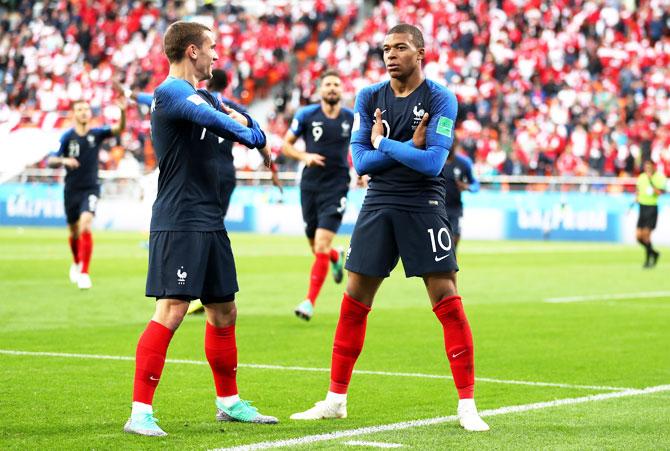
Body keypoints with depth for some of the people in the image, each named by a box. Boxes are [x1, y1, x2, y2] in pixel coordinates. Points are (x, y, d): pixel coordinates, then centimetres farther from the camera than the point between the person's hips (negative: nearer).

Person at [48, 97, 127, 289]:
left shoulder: (96, 133, -2)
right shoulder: (67, 137, -4)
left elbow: (118, 129, -19)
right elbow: (50, 161, -8)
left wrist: (122, 112, -39)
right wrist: (63, 160, -30)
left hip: (90, 189, -1)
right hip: (71, 190, 1)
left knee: (86, 226, -21)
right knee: (74, 232, 13)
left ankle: (84, 273, -19)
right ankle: (76, 263, 43)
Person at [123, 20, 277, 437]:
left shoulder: (204, 96, 20)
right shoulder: (171, 92, -10)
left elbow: (255, 135, 20)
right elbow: (214, 120, -27)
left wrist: (239, 121, -2)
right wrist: (244, 130, -7)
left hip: (211, 223, 10)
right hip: (179, 224, -10)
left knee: (225, 312, 16)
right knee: (171, 311, -16)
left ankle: (229, 402, 30)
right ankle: (140, 413, -15)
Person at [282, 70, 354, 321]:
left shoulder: (352, 118, 1)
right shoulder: (306, 115, -1)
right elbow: (286, 145, 4)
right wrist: (304, 156, -15)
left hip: (336, 188, -2)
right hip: (310, 185, 2)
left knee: (322, 244, -15)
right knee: (315, 247, 10)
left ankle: (310, 301, -12)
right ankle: (337, 257, 48)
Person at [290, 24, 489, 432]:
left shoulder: (440, 99, -7)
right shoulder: (369, 98, 5)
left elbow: (433, 162, -16)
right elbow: (361, 160, -2)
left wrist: (384, 143, -8)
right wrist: (409, 146, -13)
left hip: (424, 207, -4)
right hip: (378, 205, 4)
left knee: (448, 303, -7)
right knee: (354, 303, 5)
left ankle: (467, 405, -1)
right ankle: (336, 399, 15)